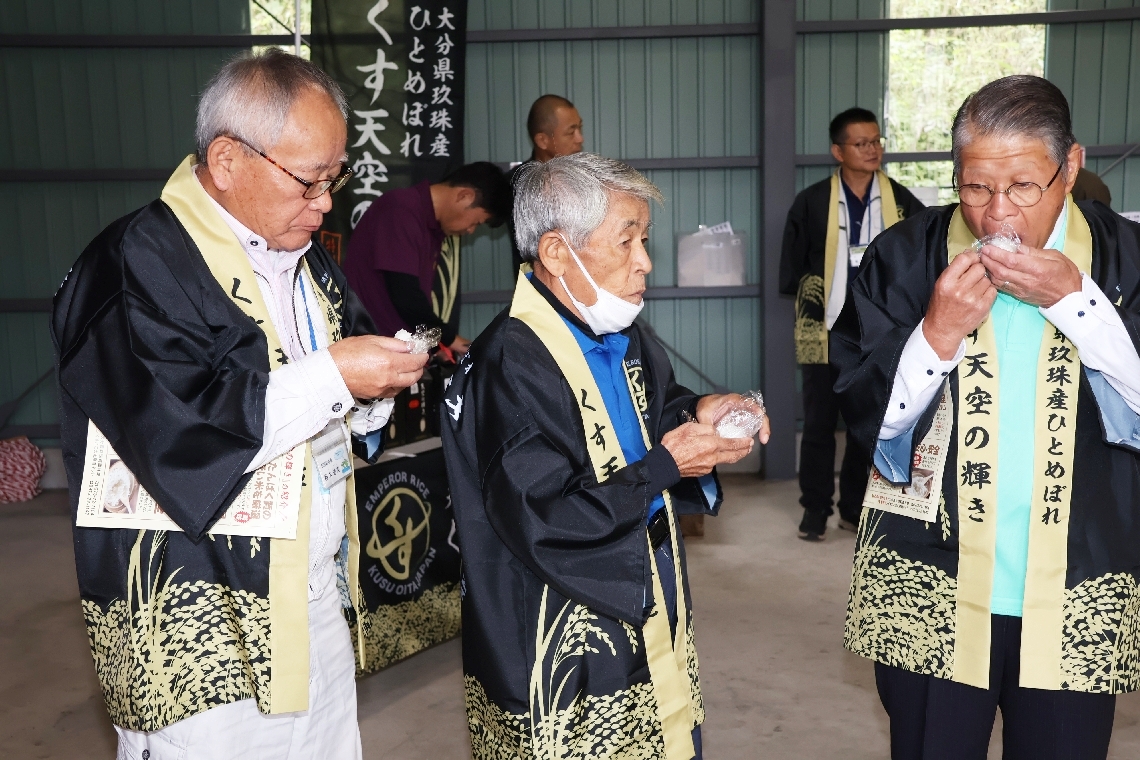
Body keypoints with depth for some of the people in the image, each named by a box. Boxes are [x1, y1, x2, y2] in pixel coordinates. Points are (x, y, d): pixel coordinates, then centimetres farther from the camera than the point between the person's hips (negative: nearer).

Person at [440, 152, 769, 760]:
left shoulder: (624, 340, 3)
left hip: (653, 615, 9)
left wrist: (695, 412, 0)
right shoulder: (510, 366, -25)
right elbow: (545, 527, -28)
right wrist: (664, 467, -22)